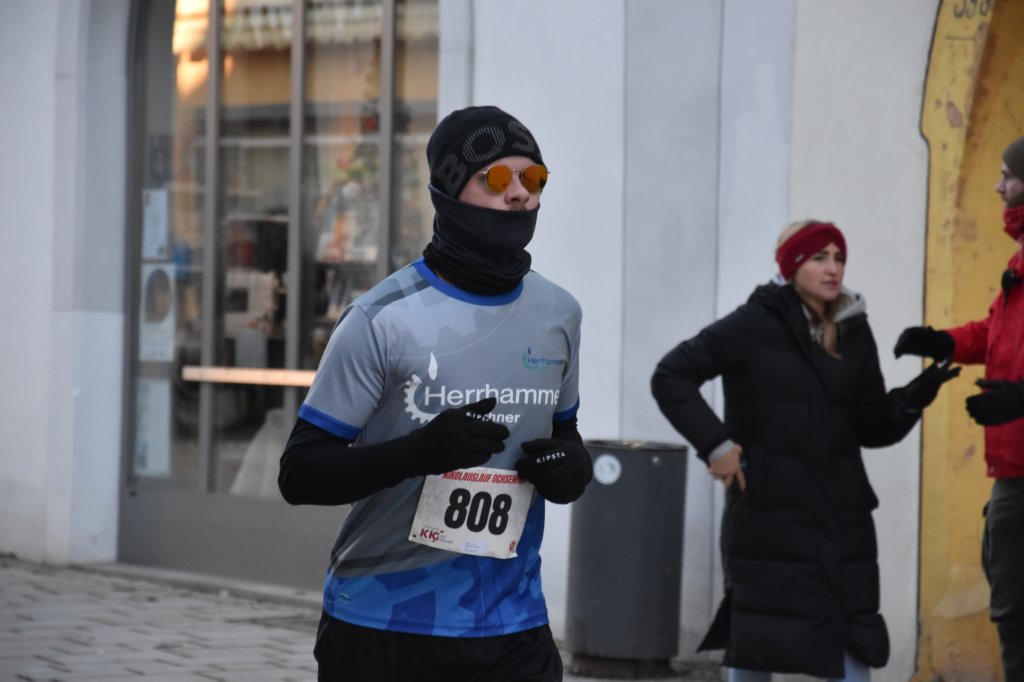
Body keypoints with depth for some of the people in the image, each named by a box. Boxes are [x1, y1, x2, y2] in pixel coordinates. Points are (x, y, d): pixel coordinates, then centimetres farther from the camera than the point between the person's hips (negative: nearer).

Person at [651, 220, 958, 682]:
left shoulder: (854, 334, 8)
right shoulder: (755, 324, -6)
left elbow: (872, 427, 9)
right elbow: (670, 377, -4)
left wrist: (913, 399, -9)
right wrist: (715, 444, -11)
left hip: (840, 513, 4)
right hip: (768, 509, -4)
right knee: (755, 645, 2)